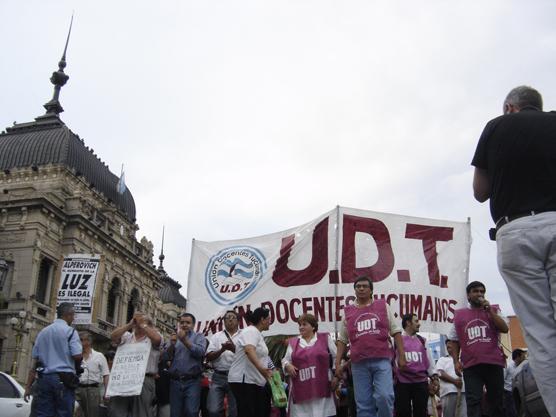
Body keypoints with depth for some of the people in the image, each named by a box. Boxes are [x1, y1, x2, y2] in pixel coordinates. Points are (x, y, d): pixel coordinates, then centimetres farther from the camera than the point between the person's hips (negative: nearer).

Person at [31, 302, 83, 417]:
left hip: (44, 377, 6)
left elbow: (35, 358, 13)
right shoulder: (70, 331, -5)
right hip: (64, 378, -5)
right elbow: (77, 355, -13)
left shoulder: (42, 332, 13)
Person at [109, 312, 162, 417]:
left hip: (144, 380, -4)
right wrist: (129, 325, 0)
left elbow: (157, 339, -17)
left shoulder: (152, 338, 6)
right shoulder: (127, 336, 18)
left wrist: (142, 325, -9)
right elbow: (113, 337, 3)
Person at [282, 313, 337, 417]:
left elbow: (336, 357, 10)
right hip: (300, 389, 2)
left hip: (321, 387, -1)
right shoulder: (293, 342, 13)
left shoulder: (325, 338, 9)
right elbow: (285, 360, 17)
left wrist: (336, 376, 4)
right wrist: (288, 366, -5)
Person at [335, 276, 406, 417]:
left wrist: (401, 356, 1)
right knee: (363, 404, 3)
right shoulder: (348, 312, 12)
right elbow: (342, 340, 14)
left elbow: (396, 331, 8)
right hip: (359, 363, 2)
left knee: (384, 396, -16)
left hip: (382, 359, -1)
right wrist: (337, 363, 7)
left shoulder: (383, 306, 10)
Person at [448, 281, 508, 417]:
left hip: (494, 363, 0)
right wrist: (456, 361, 4)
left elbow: (505, 329, -3)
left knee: (496, 400, 6)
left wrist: (489, 310, -7)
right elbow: (454, 340, 14)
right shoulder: (459, 315, 12)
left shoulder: (493, 310, 12)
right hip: (470, 365, 0)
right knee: (473, 401, -7)